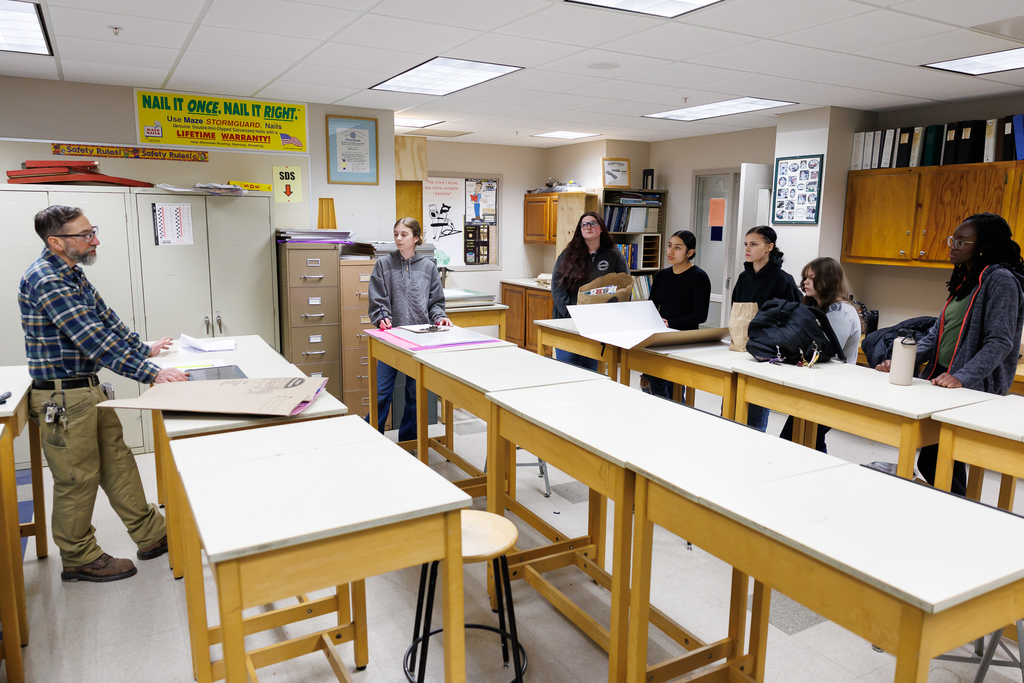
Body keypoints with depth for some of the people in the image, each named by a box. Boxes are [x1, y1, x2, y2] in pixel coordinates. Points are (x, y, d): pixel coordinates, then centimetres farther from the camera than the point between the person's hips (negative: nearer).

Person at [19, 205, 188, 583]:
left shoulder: (73, 273, 9)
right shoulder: (45, 280, -22)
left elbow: (105, 319, 20)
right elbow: (94, 339, -28)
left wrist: (145, 349, 21)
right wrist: (152, 373, -29)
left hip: (90, 388, 9)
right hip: (63, 397, -9)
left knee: (118, 460, 14)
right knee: (77, 478, 4)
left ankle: (151, 535, 25)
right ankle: (79, 559, 21)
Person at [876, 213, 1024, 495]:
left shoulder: (1001, 280, -10)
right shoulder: (965, 279, 17)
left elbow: (999, 342, -17)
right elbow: (938, 332, 16)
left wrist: (962, 377, -28)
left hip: (974, 390, -8)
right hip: (942, 381, 8)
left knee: (931, 463, -9)